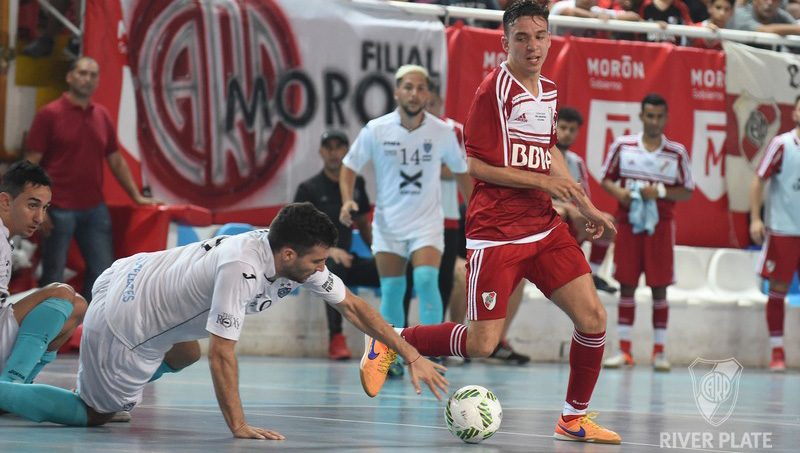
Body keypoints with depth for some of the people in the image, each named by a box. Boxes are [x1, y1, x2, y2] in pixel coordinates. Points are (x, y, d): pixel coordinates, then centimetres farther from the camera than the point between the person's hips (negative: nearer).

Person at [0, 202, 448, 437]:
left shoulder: (299, 260, -7)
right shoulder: (242, 267, -33)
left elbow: (351, 304, 2)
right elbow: (222, 352, -29)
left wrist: (411, 354, -1)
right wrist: (239, 426, -25)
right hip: (121, 319, -9)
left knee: (186, 355, 31)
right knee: (95, 415, 3)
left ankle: (104, 392, 32)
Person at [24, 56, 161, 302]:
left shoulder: (102, 116, 10)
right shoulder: (49, 114, -6)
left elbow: (116, 161, 18)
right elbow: (31, 165, -8)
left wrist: (137, 196, 13)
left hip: (94, 208, 6)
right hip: (59, 211, -6)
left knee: (103, 271, 8)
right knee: (53, 274, 2)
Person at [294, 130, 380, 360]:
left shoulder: (355, 184, 13)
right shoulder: (309, 188, -2)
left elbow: (364, 223, 24)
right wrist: (328, 250, -23)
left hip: (347, 260, 5)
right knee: (336, 268, -42)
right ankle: (336, 339, -39)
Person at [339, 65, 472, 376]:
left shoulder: (442, 132, -4)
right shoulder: (375, 130, -6)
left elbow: (460, 171, 11)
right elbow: (350, 166, 4)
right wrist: (348, 201, -12)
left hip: (427, 223, -1)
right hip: (388, 222, 1)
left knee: (426, 280, -20)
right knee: (391, 290, 0)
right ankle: (393, 358, 13)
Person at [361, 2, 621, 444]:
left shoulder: (547, 91, 11)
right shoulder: (495, 89, -13)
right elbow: (476, 164, -13)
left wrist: (585, 205, 25)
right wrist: (542, 181, -15)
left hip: (545, 227, 7)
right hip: (496, 234, -7)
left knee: (592, 318, -3)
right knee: (481, 344, -10)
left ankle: (574, 419, 13)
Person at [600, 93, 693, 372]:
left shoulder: (677, 153, 0)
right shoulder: (622, 146, 2)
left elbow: (687, 192, 3)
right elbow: (606, 179, 10)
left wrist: (660, 191, -13)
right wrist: (619, 193, -10)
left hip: (660, 224, -1)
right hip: (627, 222, 1)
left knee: (659, 287, 0)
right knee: (626, 285, 2)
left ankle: (659, 351, 6)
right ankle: (624, 349, 7)